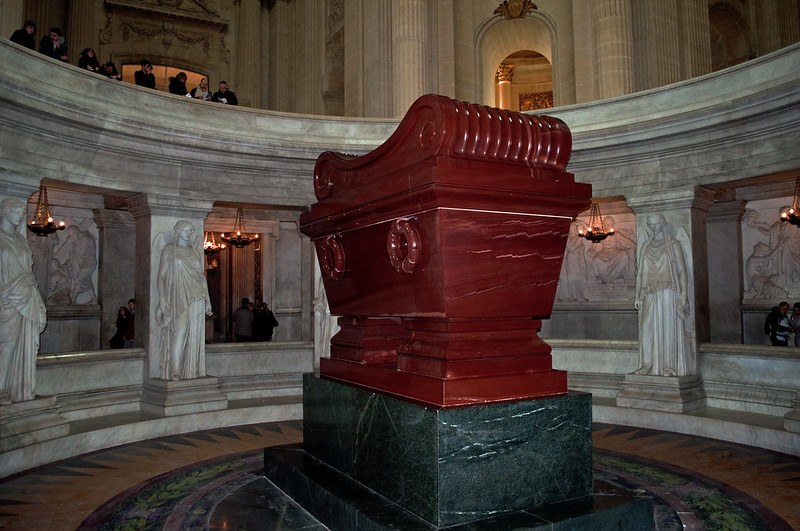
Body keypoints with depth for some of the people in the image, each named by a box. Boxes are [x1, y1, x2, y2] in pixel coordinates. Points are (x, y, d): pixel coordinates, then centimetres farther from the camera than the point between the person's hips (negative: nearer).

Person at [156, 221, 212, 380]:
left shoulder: (194, 252, 17)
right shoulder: (169, 250, 5)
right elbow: (161, 276, -1)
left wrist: (207, 300, 13)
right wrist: (162, 300, -11)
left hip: (196, 298, 4)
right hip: (178, 297, -4)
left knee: (194, 334, 1)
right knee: (179, 331, -12)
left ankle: (192, 371, 6)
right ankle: (175, 371, -8)